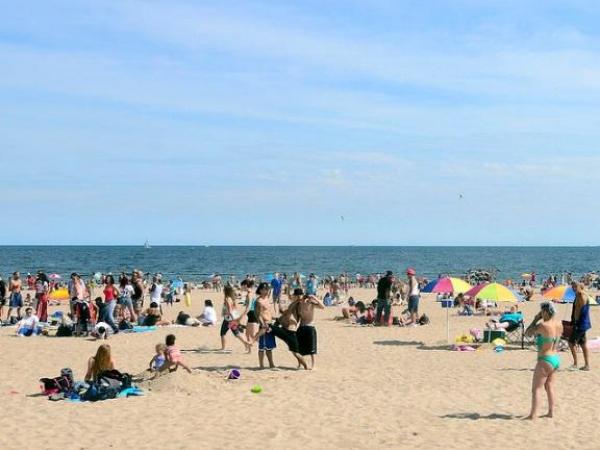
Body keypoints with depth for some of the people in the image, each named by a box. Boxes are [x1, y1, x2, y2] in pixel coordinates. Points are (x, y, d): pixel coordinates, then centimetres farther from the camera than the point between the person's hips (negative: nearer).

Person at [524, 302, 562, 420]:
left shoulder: (543, 325, -22)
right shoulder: (559, 324, 0)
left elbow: (528, 333, -9)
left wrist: (536, 319, -4)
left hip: (545, 360, -8)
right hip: (556, 359, 8)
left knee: (536, 388, -3)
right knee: (549, 386, 20)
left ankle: (533, 415, -5)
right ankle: (551, 412, 25)